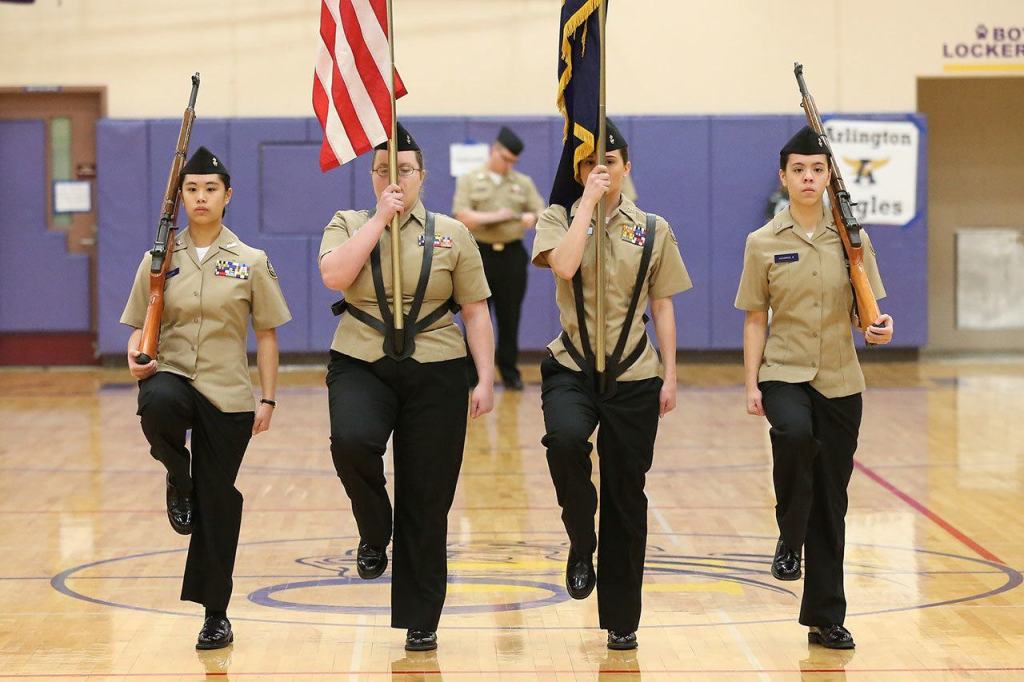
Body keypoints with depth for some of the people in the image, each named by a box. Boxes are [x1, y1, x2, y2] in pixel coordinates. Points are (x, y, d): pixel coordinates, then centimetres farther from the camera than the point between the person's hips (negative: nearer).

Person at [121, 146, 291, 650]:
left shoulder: (251, 263, 2)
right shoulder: (160, 262, 5)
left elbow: (266, 335, 5)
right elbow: (141, 326, 11)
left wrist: (267, 400, 0)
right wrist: (136, 355, -12)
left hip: (228, 395, 0)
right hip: (171, 376, 0)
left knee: (217, 501, 3)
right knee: (157, 406, -39)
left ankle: (216, 614, 16)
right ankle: (178, 479, -6)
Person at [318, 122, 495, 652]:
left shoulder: (451, 235, 7)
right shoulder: (347, 225, 6)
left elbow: (475, 311, 5)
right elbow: (334, 276, -15)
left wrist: (486, 380, -3)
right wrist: (380, 218, -12)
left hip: (435, 374, 1)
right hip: (361, 367, -1)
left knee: (427, 501, 2)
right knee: (352, 441, -33)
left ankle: (420, 622, 13)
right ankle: (374, 536, -2)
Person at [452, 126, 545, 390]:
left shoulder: (523, 183, 12)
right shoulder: (469, 181, 4)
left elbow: (541, 213, 8)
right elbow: (462, 216, -6)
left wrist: (532, 217, -16)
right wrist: (493, 217, -19)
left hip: (512, 256, 2)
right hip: (480, 254, -2)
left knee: (510, 318, 4)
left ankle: (509, 372, 13)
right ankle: (472, 374, 5)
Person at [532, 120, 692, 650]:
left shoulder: (653, 230, 7)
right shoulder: (559, 218, 2)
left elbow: (662, 306, 9)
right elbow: (564, 266, -19)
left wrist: (670, 377, 3)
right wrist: (588, 202, -15)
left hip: (633, 376, 2)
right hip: (571, 368, -2)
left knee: (626, 496, 4)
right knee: (566, 439, -34)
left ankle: (621, 620, 15)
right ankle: (582, 547, -9)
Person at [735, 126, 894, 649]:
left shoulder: (852, 239, 3)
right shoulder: (763, 243, 0)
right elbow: (756, 320, 2)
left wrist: (879, 328, -14)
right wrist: (752, 384, -6)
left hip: (840, 382, 2)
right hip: (784, 374, -2)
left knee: (831, 500, 6)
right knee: (793, 432, -36)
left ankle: (825, 617, 15)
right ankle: (790, 540, -12)